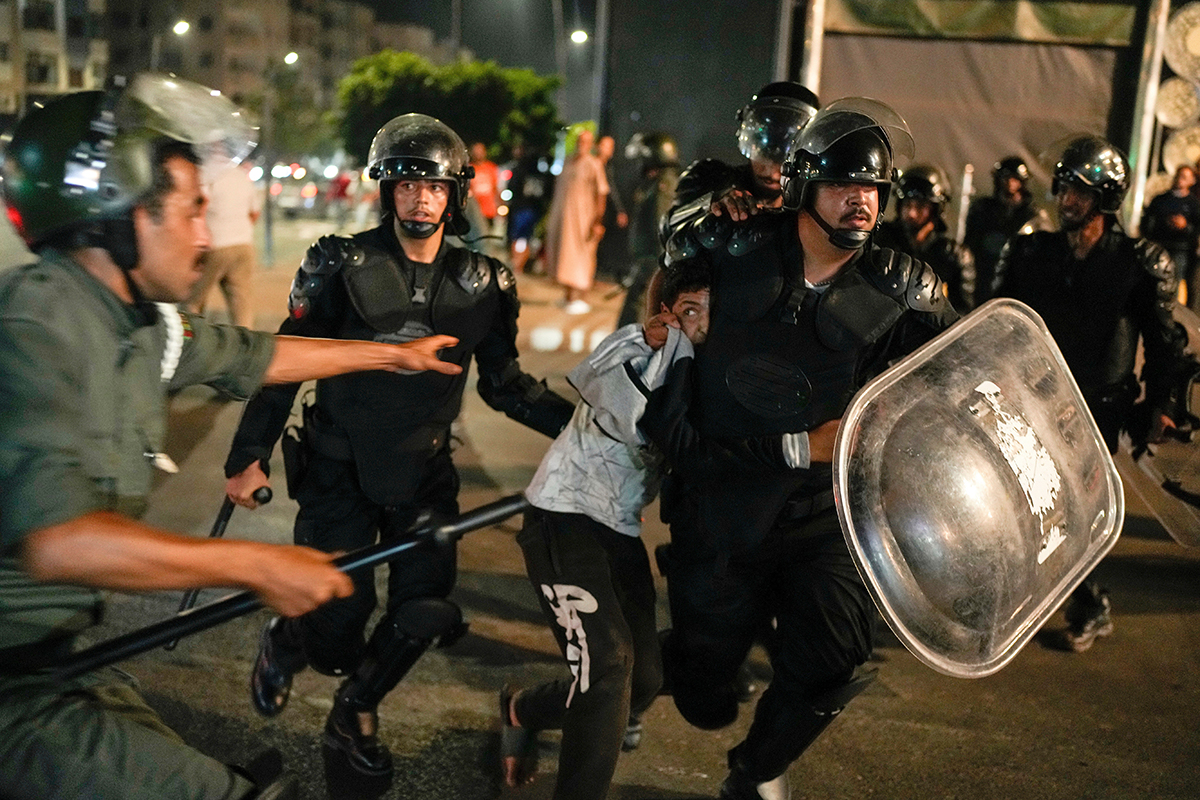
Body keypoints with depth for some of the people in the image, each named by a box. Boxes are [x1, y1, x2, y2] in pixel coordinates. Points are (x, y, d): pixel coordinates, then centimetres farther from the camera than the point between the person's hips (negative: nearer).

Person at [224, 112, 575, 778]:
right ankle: (283, 643, 31)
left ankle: (353, 716, 25)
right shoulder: (343, 265, -8)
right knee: (339, 617, -7)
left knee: (425, 612, -3)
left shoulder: (481, 284, -1)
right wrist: (248, 456, -6)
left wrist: (579, 421, -4)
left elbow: (504, 384, 7)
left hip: (422, 471, 3)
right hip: (339, 466, -3)